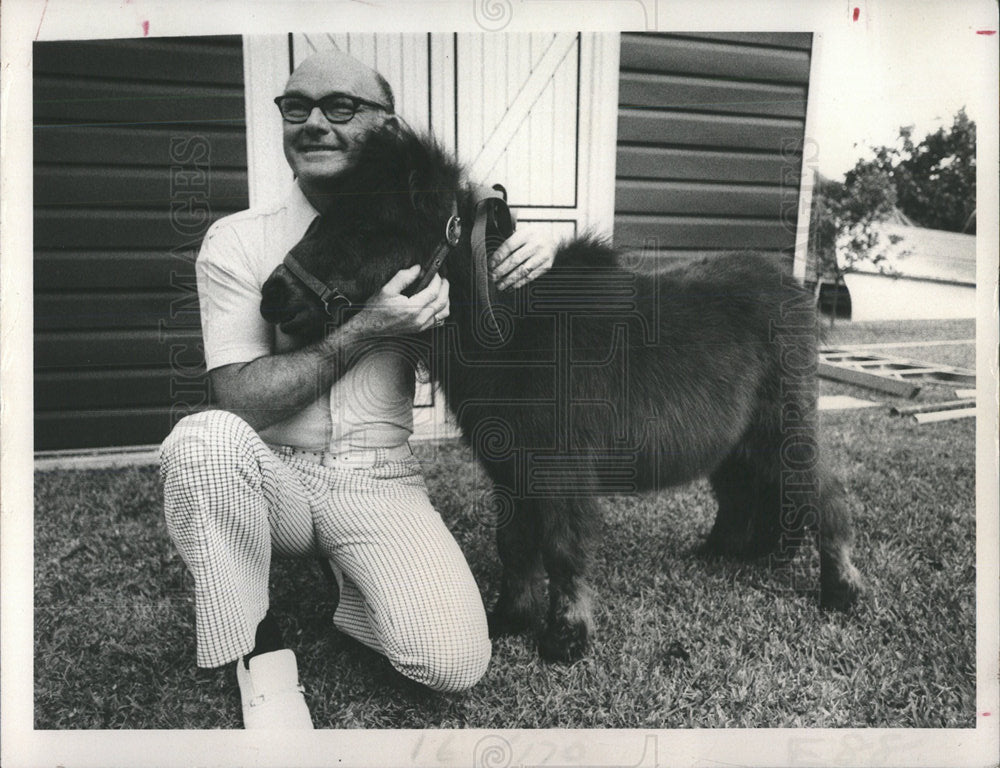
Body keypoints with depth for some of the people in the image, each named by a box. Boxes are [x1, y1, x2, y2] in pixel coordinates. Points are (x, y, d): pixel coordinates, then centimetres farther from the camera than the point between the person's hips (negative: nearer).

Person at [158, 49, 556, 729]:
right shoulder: (238, 241, -3)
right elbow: (240, 399, -12)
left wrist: (533, 253, -10)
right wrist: (366, 331, -21)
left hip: (381, 483, 1)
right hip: (275, 476, 0)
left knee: (457, 662, -21)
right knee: (205, 438, -34)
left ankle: (337, 584, 10)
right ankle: (261, 649, -11)